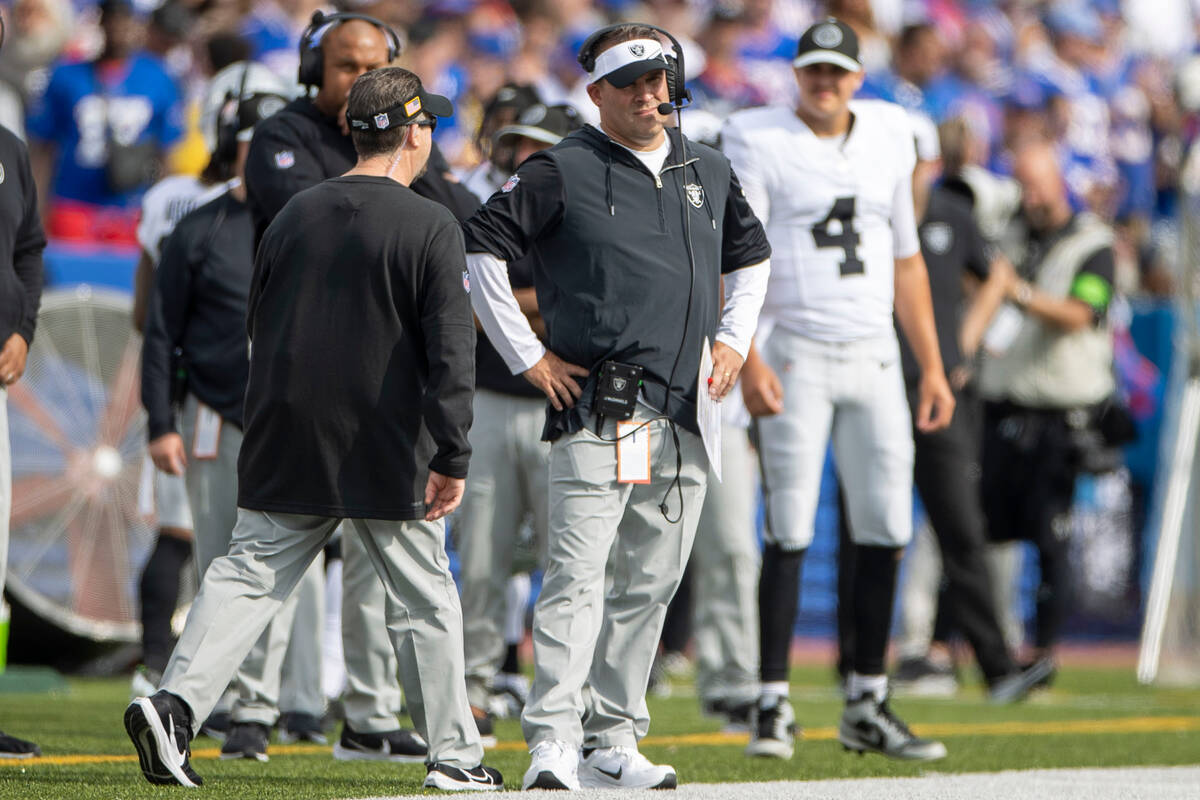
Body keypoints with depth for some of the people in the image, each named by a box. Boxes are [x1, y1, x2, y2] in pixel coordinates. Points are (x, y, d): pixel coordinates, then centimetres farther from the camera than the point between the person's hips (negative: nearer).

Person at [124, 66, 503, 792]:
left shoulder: (295, 216, 8)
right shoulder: (431, 228, -8)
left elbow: (259, 330, 16)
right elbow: (451, 350, -15)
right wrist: (452, 455, -14)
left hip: (287, 450, 4)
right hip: (388, 458, -4)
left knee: (248, 577, 2)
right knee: (424, 596, 8)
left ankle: (175, 703, -16)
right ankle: (454, 754, 13)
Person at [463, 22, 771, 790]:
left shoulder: (709, 172, 15)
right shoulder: (562, 171, -3)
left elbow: (751, 256, 31)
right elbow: (480, 248, -5)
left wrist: (733, 340, 17)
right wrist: (528, 357, -6)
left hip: (684, 412, 6)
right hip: (598, 408, -6)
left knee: (650, 583, 8)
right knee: (578, 575, -14)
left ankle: (613, 741, 14)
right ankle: (554, 741, -18)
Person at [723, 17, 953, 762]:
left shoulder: (888, 138, 11)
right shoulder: (758, 141, -4)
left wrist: (933, 366, 13)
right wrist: (747, 358, -24)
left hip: (875, 356, 5)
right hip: (796, 356, -5)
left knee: (887, 529, 3)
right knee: (791, 528, -8)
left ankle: (867, 706, 11)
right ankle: (774, 706, -3)